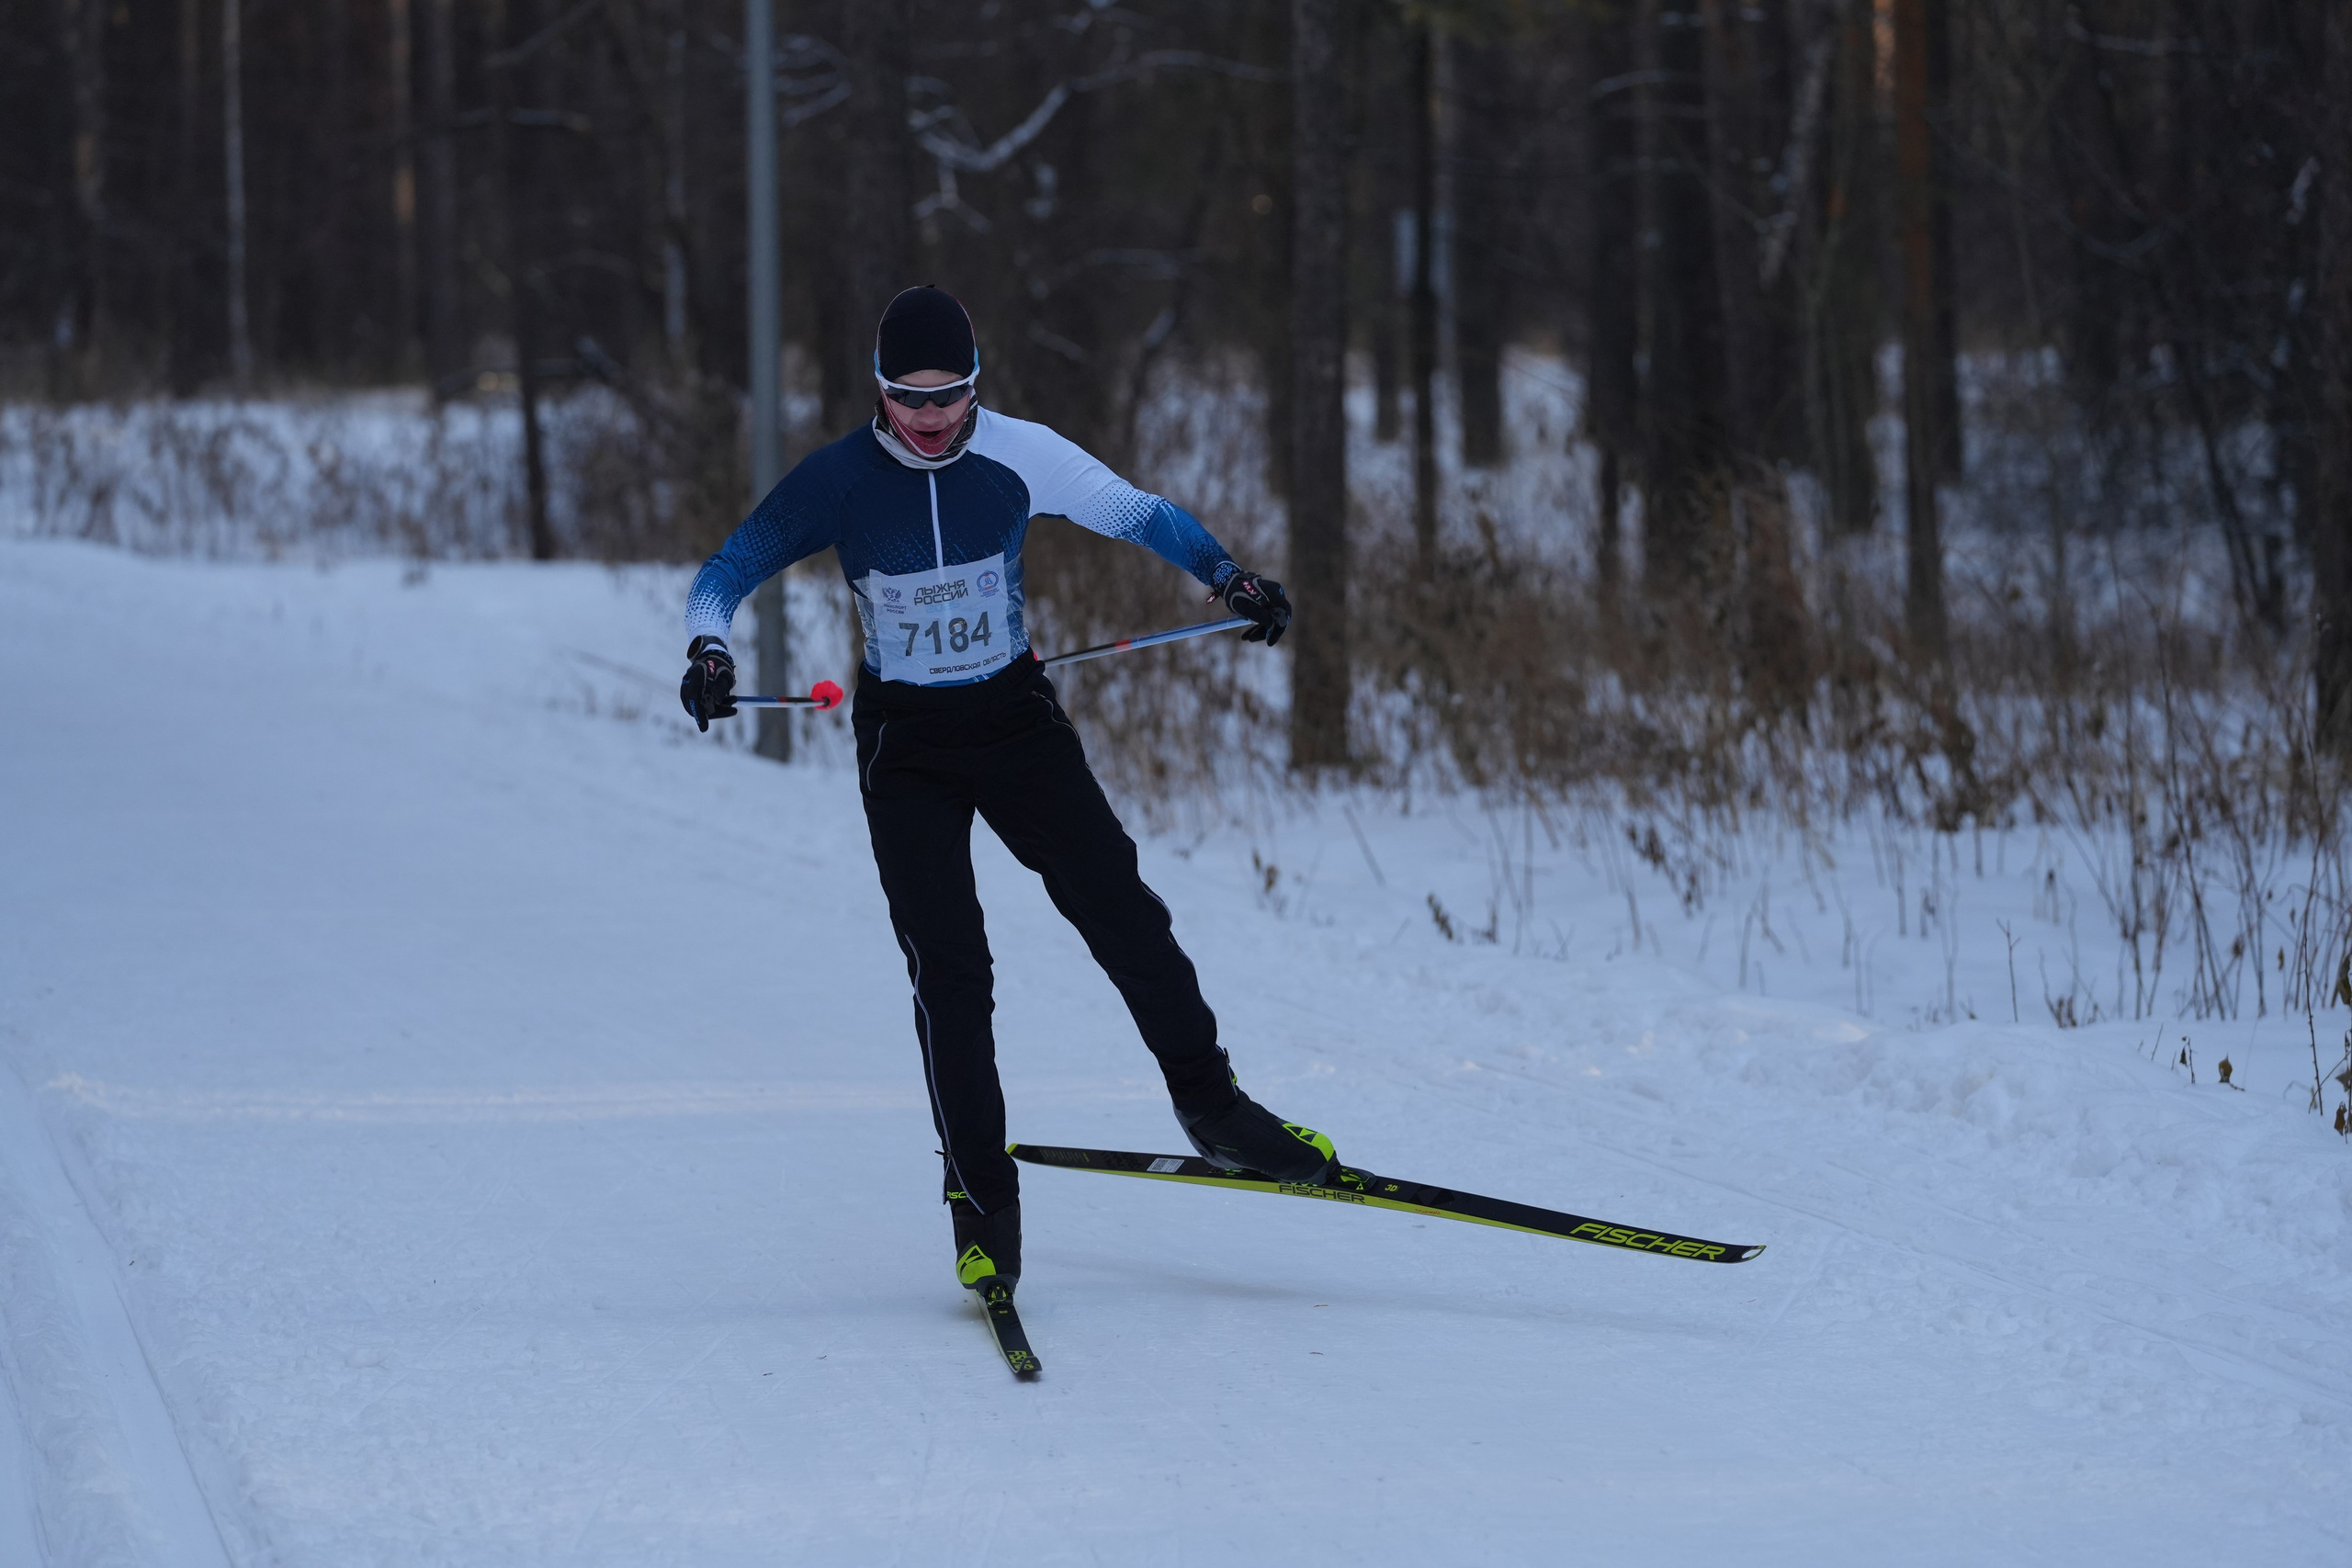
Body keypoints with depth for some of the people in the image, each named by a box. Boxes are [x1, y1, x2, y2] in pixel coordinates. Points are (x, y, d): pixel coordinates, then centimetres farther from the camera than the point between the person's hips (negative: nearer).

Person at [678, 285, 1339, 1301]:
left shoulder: (1019, 459, -11)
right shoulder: (839, 481, -12)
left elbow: (1137, 514, 0)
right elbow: (729, 570, -4)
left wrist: (1228, 576, -14)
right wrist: (708, 649, -23)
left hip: (1016, 720, 1)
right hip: (904, 742, -1)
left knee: (1119, 909, -9)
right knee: (947, 967, -9)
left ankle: (1209, 1107, 8)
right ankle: (982, 1197, -2)